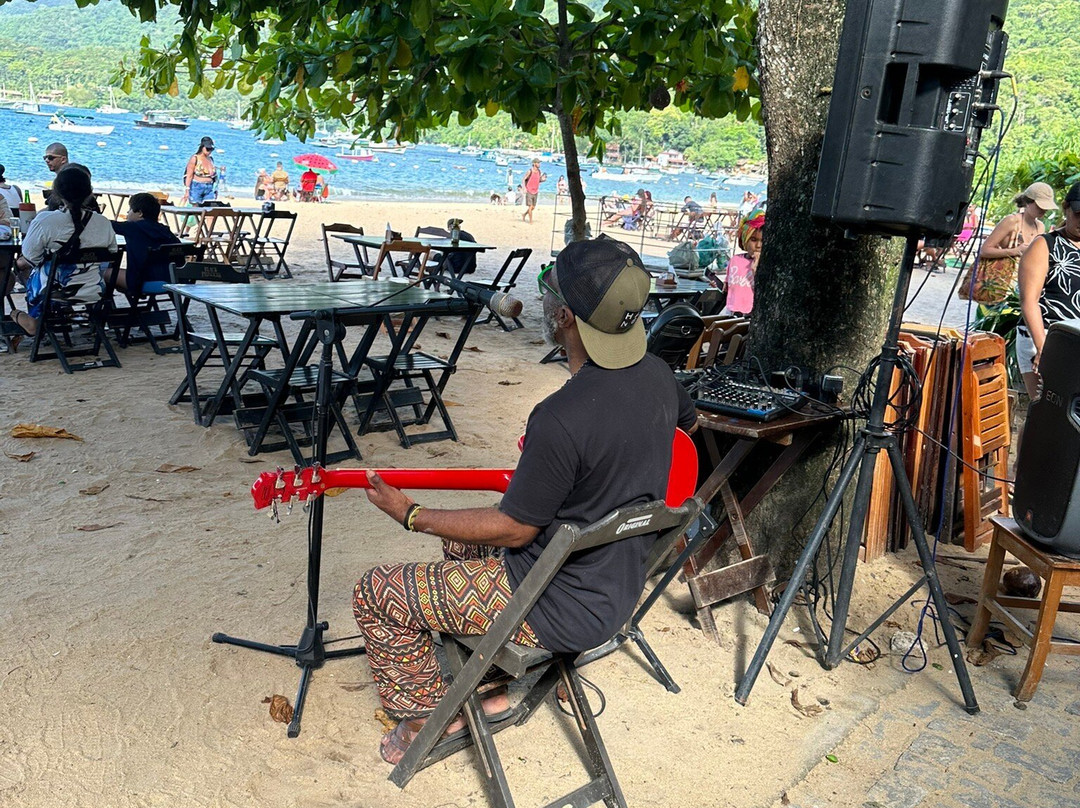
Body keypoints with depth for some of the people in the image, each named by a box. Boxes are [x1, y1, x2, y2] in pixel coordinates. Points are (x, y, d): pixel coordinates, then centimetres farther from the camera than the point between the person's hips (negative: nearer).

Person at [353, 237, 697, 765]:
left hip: (567, 608, -9)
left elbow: (514, 529, -21)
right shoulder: (657, 375, -7)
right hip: (621, 579, 9)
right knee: (462, 540, 30)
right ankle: (497, 681, 35)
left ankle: (427, 717, 22)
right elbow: (686, 424, 17)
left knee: (375, 593, 2)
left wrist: (409, 514, -9)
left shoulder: (562, 419, -32)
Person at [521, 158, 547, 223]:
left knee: (533, 207, 9)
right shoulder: (530, 171, -11)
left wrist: (542, 179, -3)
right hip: (529, 191, -6)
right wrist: (524, 188, -19)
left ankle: (524, 214, 32)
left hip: (535, 192, 6)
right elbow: (523, 180, -7)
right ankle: (530, 221, 1)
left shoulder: (539, 172, 5)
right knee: (530, 207, -8)